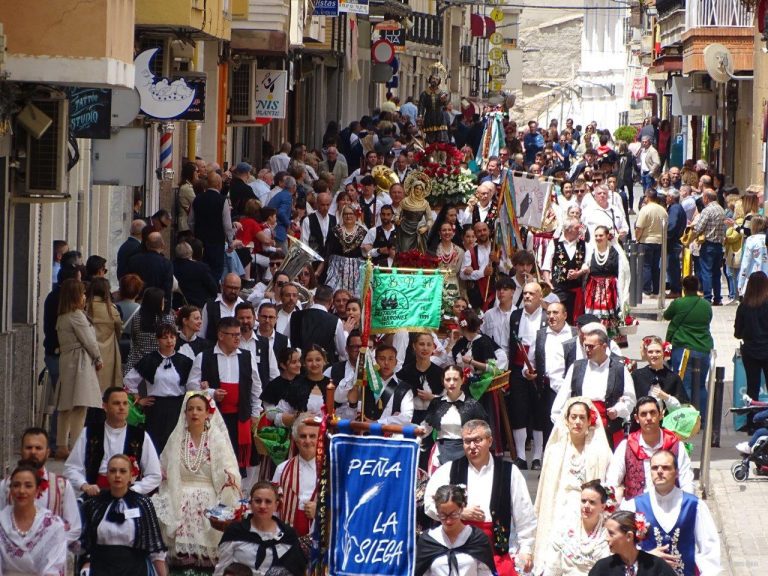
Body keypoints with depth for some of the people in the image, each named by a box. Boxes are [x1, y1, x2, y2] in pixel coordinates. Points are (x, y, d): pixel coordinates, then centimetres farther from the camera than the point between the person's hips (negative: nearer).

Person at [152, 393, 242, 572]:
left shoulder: (217, 439, 5)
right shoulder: (176, 438, 12)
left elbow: (228, 466, -5)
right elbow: (164, 471, 16)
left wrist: (230, 476, -27)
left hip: (209, 501, -2)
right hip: (180, 501, 2)